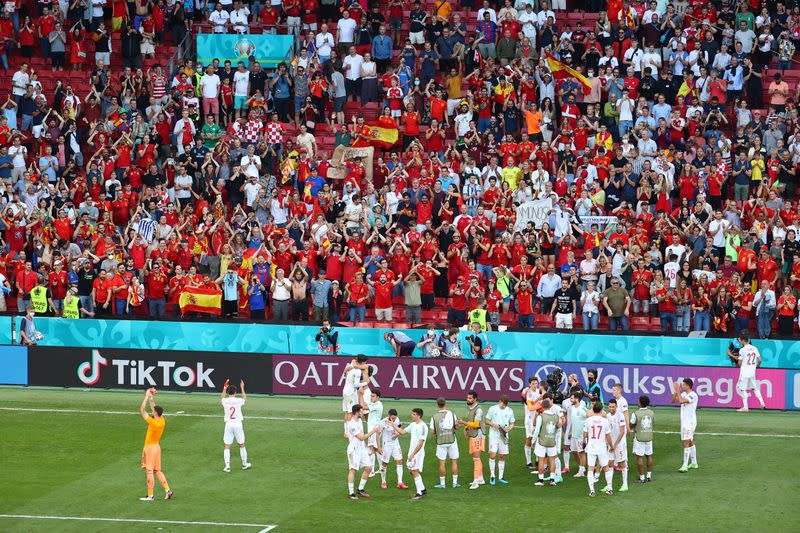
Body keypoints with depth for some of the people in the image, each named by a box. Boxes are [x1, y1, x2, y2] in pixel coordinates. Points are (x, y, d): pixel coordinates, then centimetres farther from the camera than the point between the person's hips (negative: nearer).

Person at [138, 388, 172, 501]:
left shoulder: (153, 422, -23)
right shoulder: (162, 421, -1)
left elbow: (142, 411, -20)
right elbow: (154, 407, 15)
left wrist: (147, 397, -13)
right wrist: (150, 397, 14)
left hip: (150, 448, -8)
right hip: (156, 447, 8)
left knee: (149, 472, -4)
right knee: (157, 471, 14)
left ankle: (150, 496, -1)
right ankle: (167, 490, 6)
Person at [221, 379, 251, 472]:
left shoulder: (225, 401, -4)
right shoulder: (239, 401, -5)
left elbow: (222, 398, 24)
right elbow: (245, 398, 20)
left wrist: (224, 388, 32)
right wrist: (242, 388, 29)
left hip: (228, 424, 0)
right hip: (238, 424, 0)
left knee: (227, 446, 2)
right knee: (241, 445, 15)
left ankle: (227, 466, -4)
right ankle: (244, 464, 25)